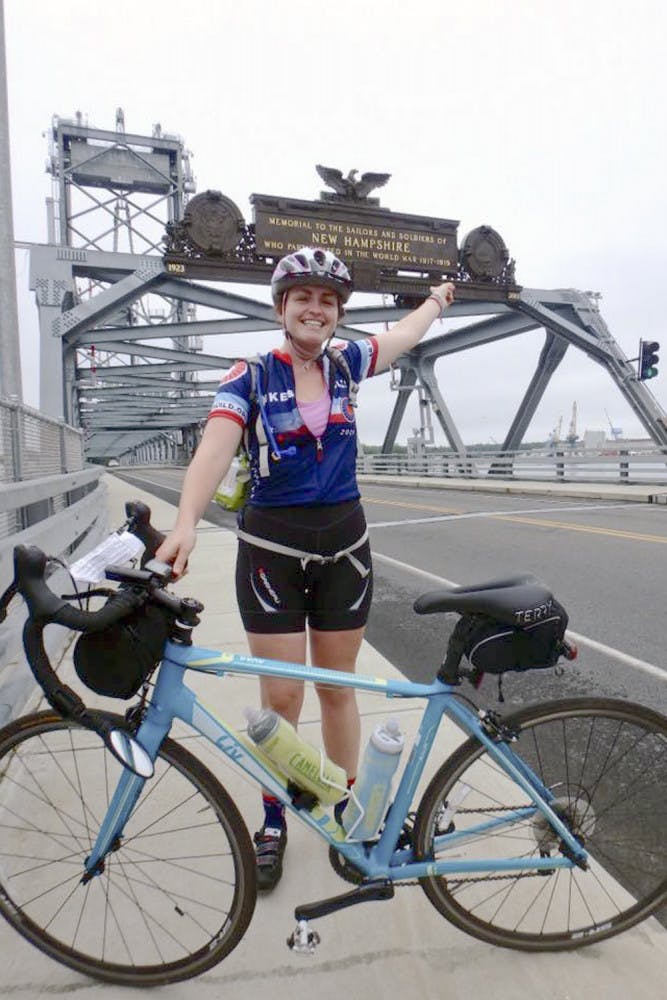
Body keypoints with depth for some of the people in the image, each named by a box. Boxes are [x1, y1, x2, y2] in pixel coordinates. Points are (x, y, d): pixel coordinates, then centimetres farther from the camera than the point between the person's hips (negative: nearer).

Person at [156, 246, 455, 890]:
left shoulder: (346, 364, 5)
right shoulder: (250, 378, -6)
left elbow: (405, 333, 25)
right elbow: (215, 450, -22)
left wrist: (436, 300, 43)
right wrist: (186, 523, -39)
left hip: (343, 543, 3)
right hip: (271, 548, -2)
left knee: (337, 686, 13)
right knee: (281, 696, 4)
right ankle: (273, 823, 27)